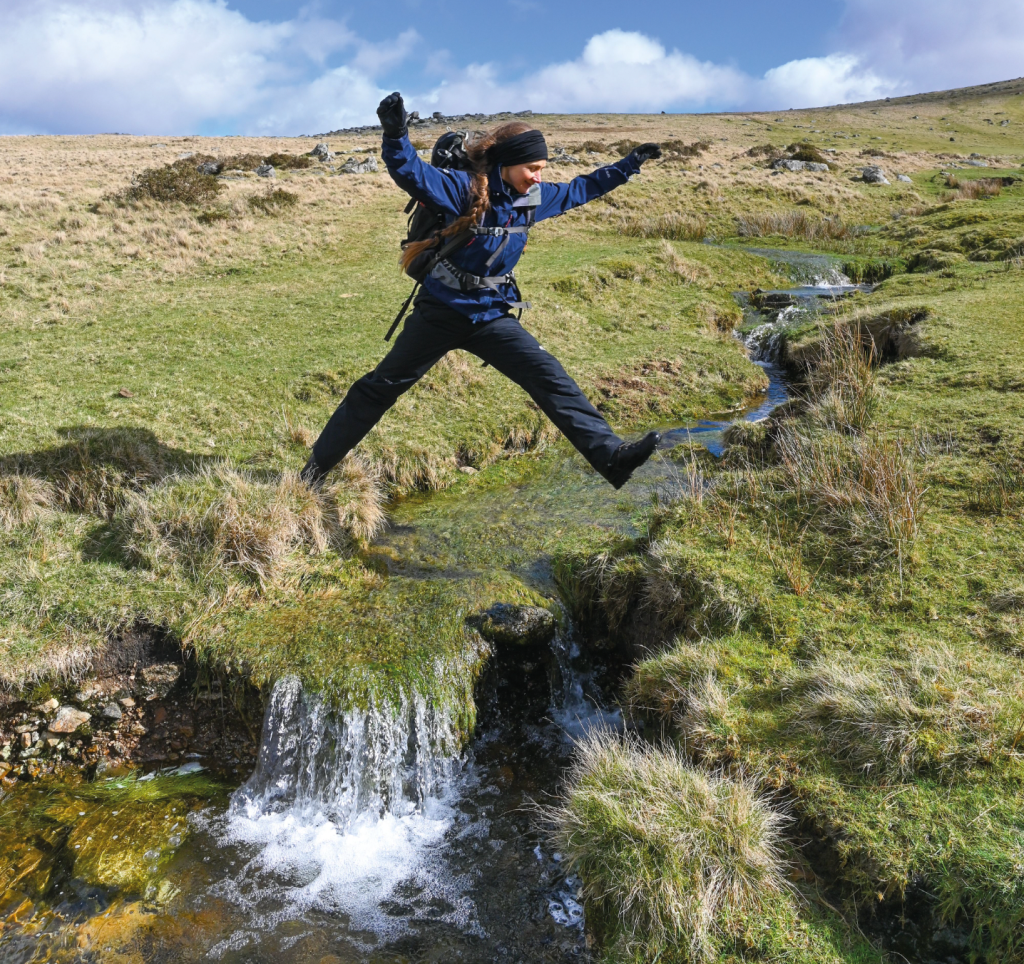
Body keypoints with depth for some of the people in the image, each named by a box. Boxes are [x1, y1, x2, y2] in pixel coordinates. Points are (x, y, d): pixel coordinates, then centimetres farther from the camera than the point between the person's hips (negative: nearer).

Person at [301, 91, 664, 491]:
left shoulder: (535, 198, 1)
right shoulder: (465, 188, -17)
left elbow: (581, 189, 17)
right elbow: (410, 171, -29)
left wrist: (630, 164, 19)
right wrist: (395, 134, -49)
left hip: (492, 316, 4)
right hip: (440, 312, -4)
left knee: (550, 378, -11)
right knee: (382, 386, 6)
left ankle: (610, 456, -14)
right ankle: (319, 463, 21)